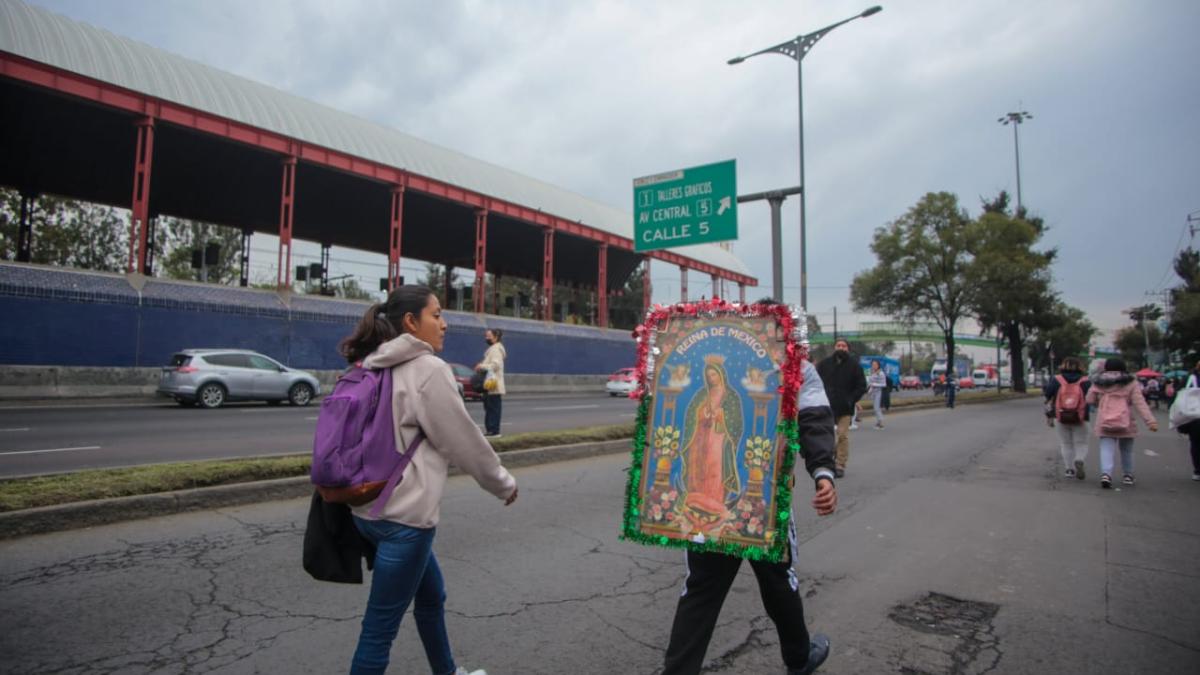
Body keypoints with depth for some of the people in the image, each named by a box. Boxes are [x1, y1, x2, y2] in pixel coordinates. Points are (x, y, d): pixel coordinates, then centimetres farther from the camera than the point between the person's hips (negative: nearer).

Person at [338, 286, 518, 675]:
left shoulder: (373, 369, 9)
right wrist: (504, 484, 3)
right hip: (403, 515, -9)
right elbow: (464, 441, -11)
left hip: (369, 507, 9)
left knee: (431, 597, 25)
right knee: (380, 627, 2)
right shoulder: (428, 369, -15)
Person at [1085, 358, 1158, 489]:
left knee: (1106, 450, -4)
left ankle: (1105, 473, -25)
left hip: (1104, 423, 0)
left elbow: (1090, 400, 5)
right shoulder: (1130, 383, 2)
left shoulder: (1098, 383, 6)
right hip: (1125, 424, 0)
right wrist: (1150, 420, -9)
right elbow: (1140, 403, -6)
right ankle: (1128, 475, 28)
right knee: (1126, 450, 18)